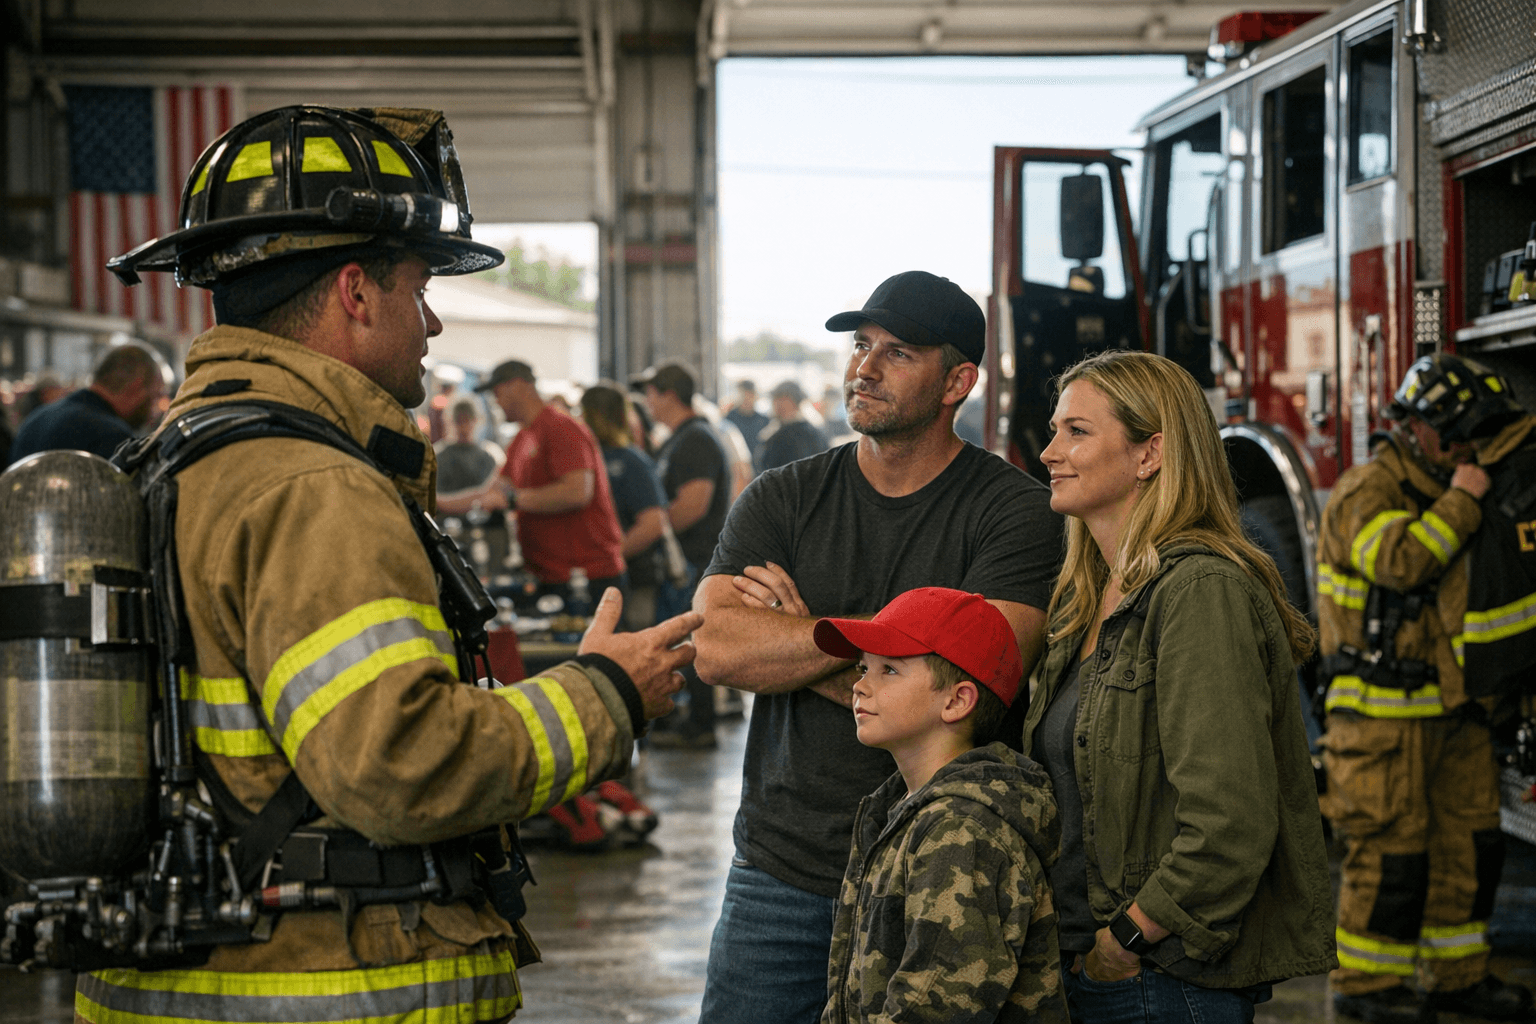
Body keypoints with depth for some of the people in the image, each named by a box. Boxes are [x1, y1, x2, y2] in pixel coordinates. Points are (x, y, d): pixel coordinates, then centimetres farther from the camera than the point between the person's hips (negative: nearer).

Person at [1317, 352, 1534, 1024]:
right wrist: (1460, 502, -21)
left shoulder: (1443, 493, 17)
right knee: (1390, 848, -5)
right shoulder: (1366, 493, -11)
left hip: (1452, 708, 9)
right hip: (1384, 710, -9)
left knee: (1469, 840, 10)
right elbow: (1402, 561, -29)